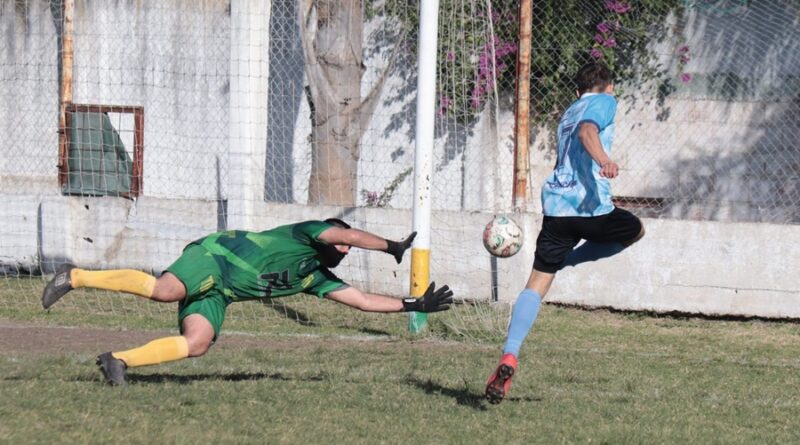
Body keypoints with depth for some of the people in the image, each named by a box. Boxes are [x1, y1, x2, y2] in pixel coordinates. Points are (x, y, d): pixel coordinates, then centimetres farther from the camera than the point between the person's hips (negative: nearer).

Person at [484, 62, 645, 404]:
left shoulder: (569, 112, 28)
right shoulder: (605, 102, 7)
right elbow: (587, 131, -15)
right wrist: (604, 161, -33)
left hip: (556, 206, 6)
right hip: (590, 206, -6)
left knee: (537, 283, 3)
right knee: (635, 230, 26)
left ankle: (509, 356, -17)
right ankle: (570, 260, 6)